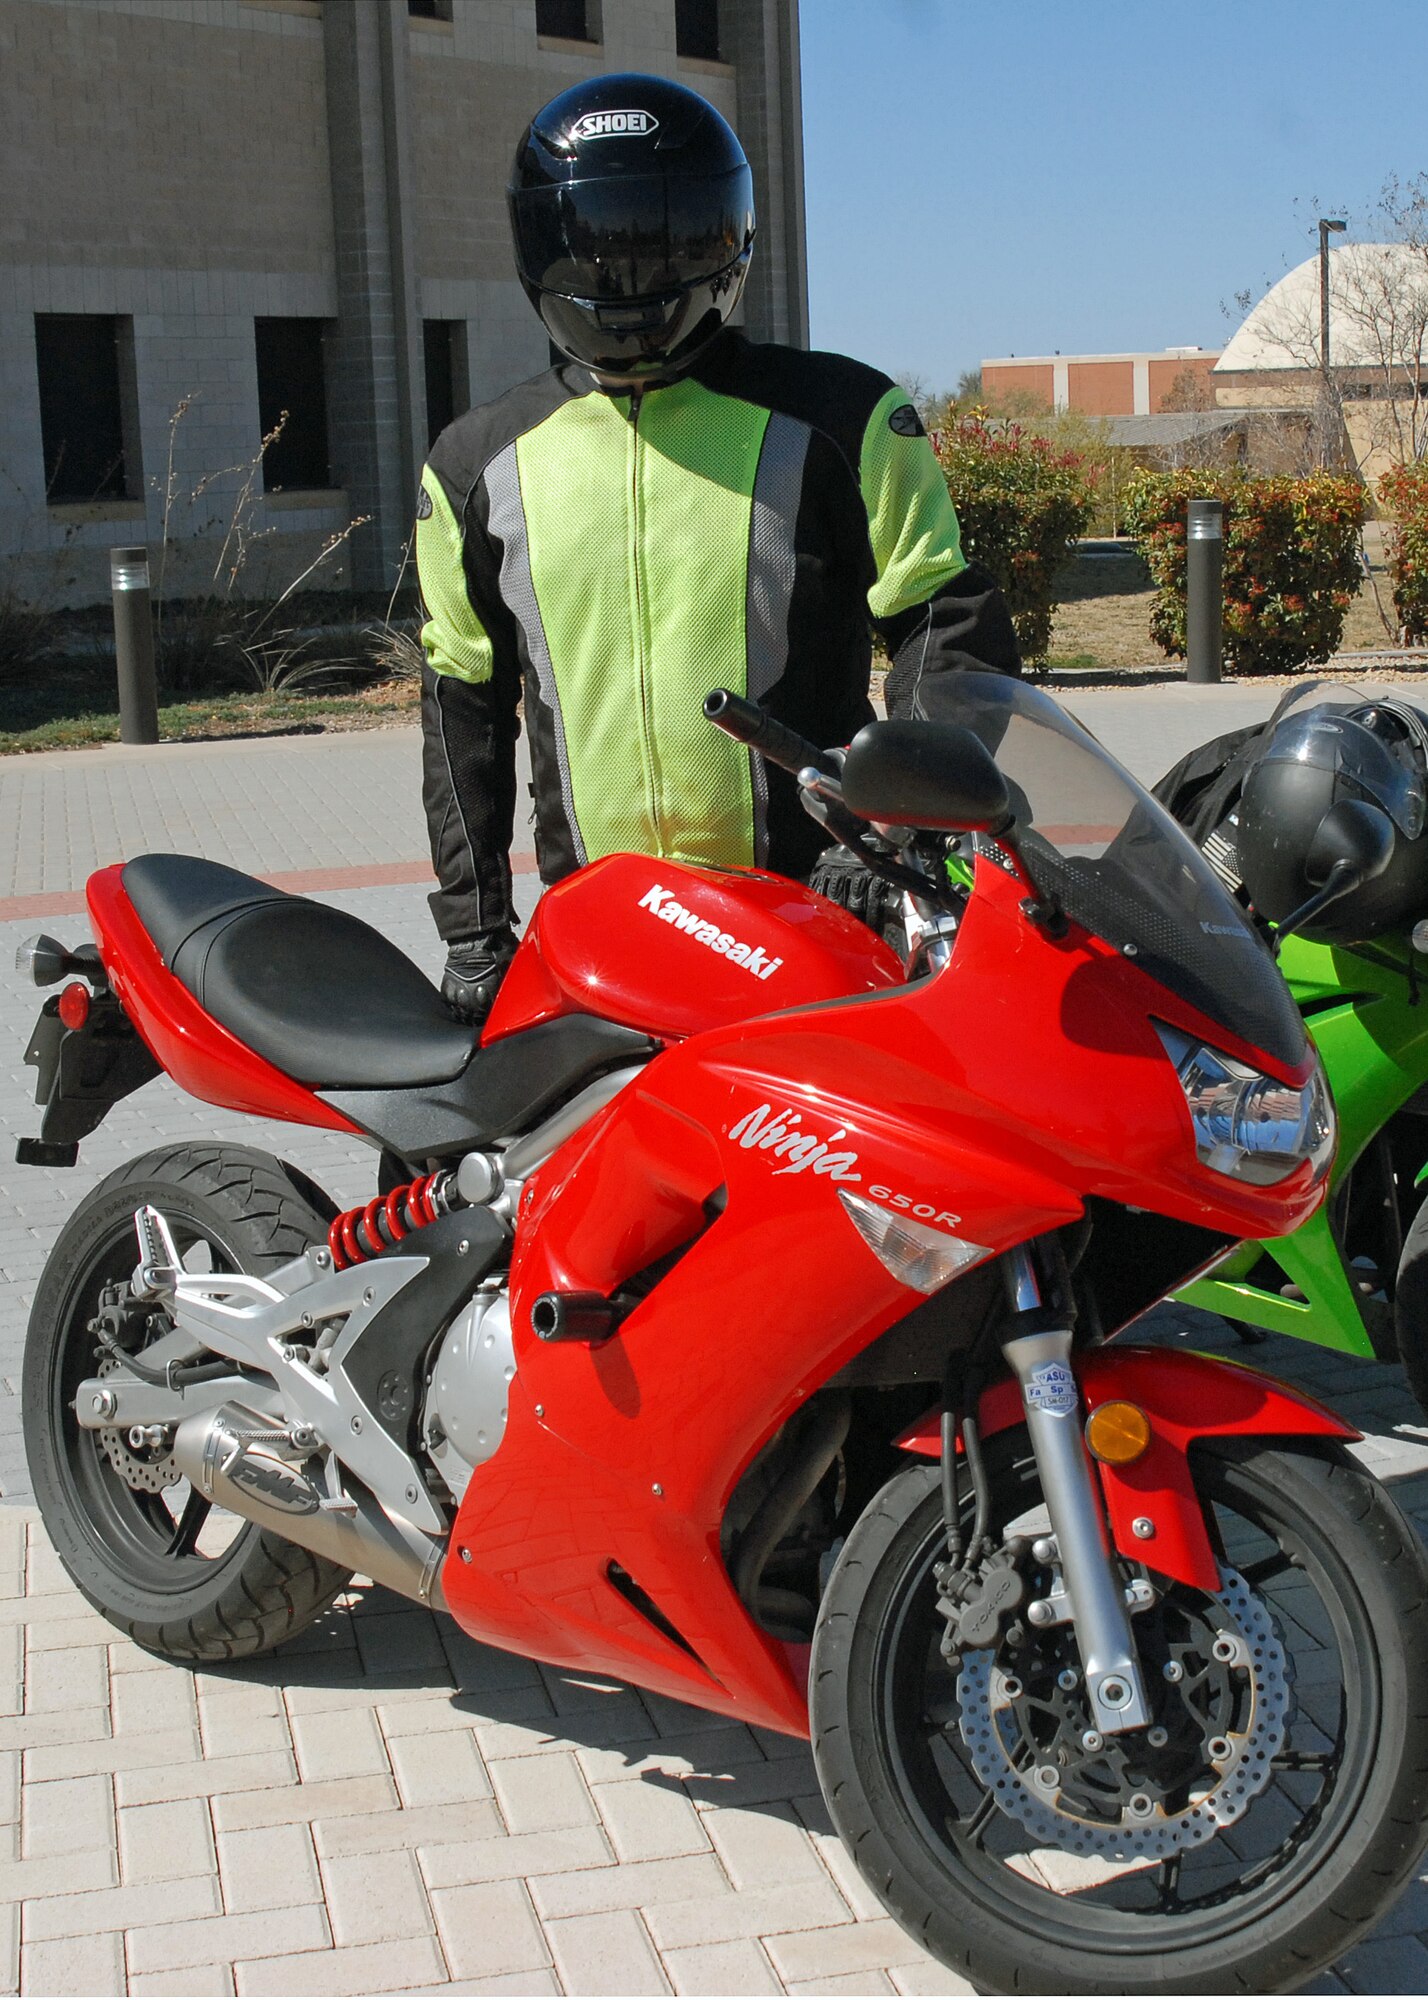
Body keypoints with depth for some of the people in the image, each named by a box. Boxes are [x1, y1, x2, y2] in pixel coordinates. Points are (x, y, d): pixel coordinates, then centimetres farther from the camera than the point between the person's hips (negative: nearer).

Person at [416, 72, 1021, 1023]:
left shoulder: (838, 419, 3)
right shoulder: (478, 465, 11)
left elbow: (955, 626, 2)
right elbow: (464, 705, 17)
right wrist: (472, 926, 12)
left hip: (819, 903, -2)